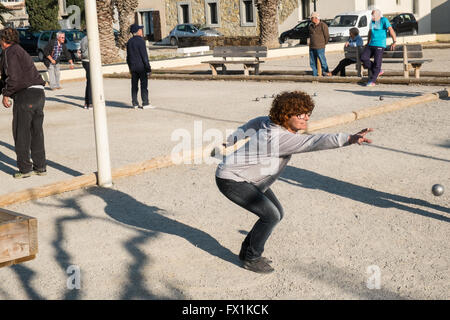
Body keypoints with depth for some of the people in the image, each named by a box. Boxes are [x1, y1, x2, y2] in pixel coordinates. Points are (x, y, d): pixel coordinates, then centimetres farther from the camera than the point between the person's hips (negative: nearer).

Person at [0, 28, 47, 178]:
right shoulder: (21, 51, 24)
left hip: (24, 94, -8)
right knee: (36, 132, 12)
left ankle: (25, 168, 3)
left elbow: (13, 77, -15)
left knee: (21, 133, 1)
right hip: (39, 93, 8)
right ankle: (40, 167, 16)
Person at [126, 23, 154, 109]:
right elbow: (144, 55, -15)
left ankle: (134, 103, 11)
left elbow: (128, 56, 14)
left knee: (134, 86, 9)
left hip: (133, 67, 7)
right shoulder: (140, 41, -12)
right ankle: (145, 103, -4)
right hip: (141, 66, -7)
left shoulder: (129, 42, 10)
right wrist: (148, 67, -11)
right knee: (144, 85, -4)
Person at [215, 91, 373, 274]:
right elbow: (313, 142, -45)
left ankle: (247, 251, 26)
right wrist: (349, 139, -56)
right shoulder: (280, 137, -31)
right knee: (271, 215, -18)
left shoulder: (267, 121, -4)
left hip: (250, 180, 10)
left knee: (277, 213, 11)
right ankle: (251, 259, 2)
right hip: (231, 180, -10)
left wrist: (229, 142, 34)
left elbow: (248, 127, 14)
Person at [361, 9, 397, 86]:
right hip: (371, 45, 7)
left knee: (377, 63, -11)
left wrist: (394, 42, -22)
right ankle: (378, 71, 5)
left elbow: (391, 30, -14)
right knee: (363, 58, -8)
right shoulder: (372, 22, 17)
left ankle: (372, 81, -7)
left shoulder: (383, 20, -6)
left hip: (380, 45, -7)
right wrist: (368, 43, 33)